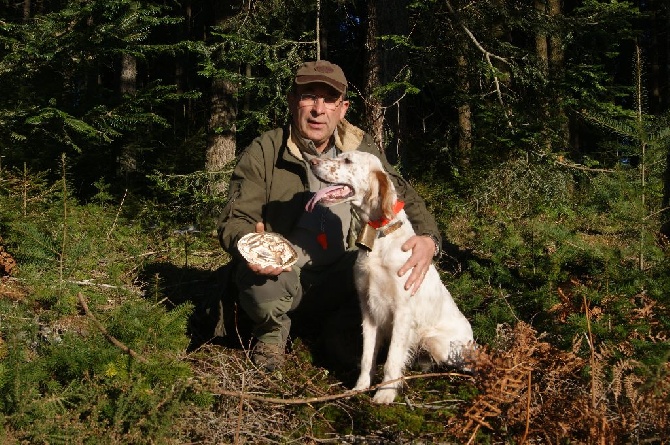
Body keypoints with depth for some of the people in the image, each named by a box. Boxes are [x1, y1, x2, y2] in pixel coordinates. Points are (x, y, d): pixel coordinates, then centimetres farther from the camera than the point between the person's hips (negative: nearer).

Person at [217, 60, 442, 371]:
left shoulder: (360, 149, -1)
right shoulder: (263, 152, -10)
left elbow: (404, 198, 0)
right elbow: (234, 221, -11)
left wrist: (427, 239, -23)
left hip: (339, 278, 3)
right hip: (282, 274, -3)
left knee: (397, 268, -22)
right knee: (257, 279, -37)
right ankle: (272, 331, 2)